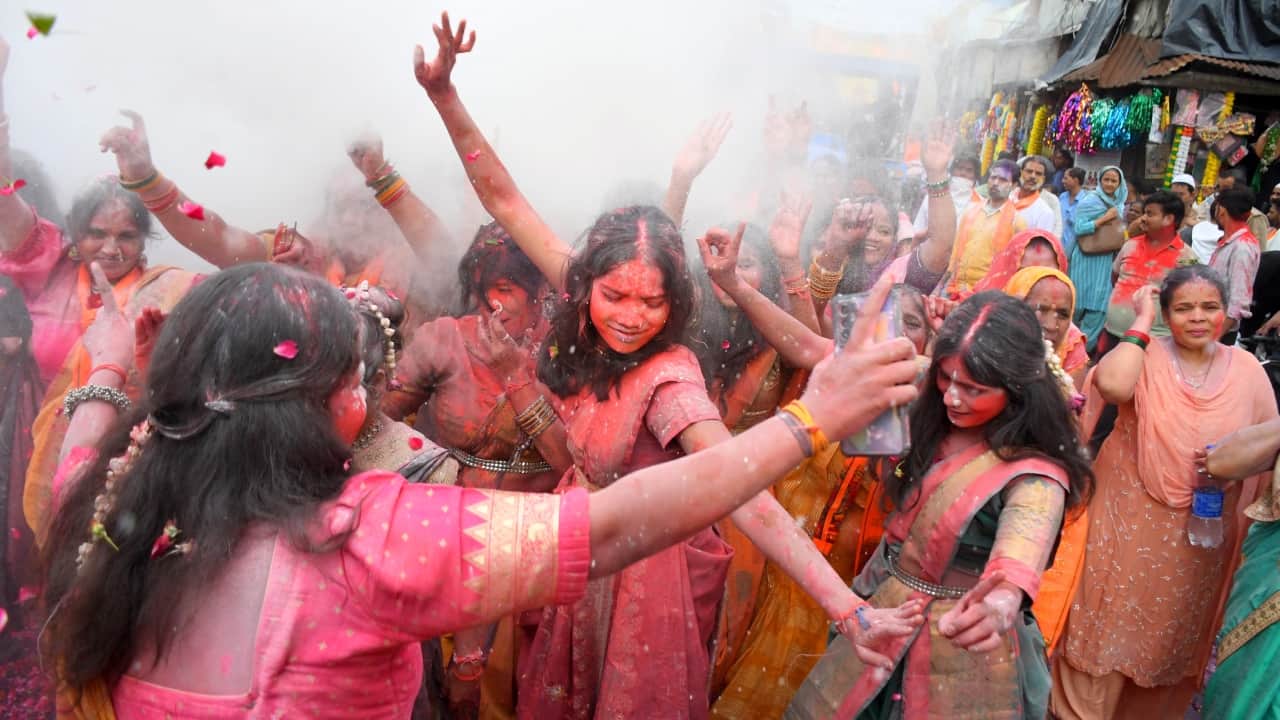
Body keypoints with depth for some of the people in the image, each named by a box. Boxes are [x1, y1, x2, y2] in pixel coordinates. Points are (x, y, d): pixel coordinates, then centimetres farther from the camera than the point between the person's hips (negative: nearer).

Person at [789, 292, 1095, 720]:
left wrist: (1003, 600, -68)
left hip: (961, 648, -6)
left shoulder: (1035, 475, -26)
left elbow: (1025, 540, -47)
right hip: (882, 620, 6)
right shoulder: (934, 425, -8)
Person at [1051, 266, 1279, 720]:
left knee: (1171, 638, 18)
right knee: (1108, 629, 8)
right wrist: (1142, 321, -21)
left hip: (1203, 533, 3)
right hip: (1127, 521, -3)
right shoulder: (1146, 355, -9)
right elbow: (1111, 385, -32)